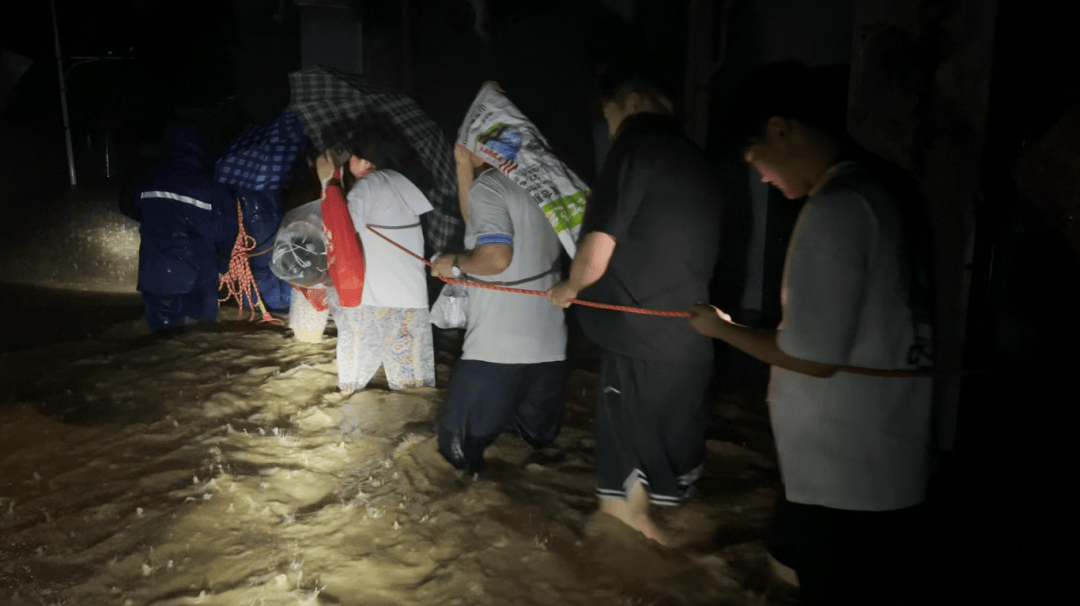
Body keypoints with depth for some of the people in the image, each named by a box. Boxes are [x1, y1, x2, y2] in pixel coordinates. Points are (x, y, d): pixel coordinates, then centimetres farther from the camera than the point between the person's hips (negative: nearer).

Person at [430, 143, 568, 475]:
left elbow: (495, 257, -25)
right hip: (550, 344, 8)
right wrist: (464, 167, 20)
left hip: (498, 349, -7)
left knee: (460, 447, 6)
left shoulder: (488, 185, -10)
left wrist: (454, 263, -6)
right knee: (539, 438, 18)